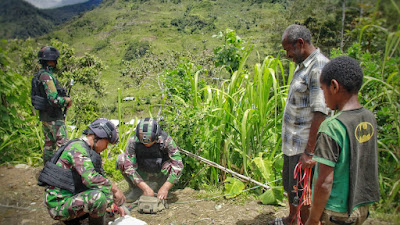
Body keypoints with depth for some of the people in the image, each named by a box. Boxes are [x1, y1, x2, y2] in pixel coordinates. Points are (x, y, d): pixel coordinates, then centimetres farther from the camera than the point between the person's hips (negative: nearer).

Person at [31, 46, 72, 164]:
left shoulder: (39, 75, 13)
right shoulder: (47, 76, -19)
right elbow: (53, 99, -27)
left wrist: (63, 99, 9)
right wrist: (67, 101, -9)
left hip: (44, 115, 10)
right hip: (53, 117, -10)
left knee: (49, 144, 18)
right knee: (63, 144, -6)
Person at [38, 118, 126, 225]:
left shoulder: (91, 152, 13)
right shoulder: (78, 147, -17)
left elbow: (101, 179, 19)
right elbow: (90, 178, -29)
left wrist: (116, 204, 15)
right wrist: (114, 188, -17)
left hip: (70, 197, 10)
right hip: (59, 204, -10)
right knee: (98, 197, -31)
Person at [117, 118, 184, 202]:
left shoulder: (166, 140, -27)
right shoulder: (133, 141, -24)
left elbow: (178, 166, -29)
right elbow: (128, 166, -26)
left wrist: (165, 188, -34)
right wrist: (145, 188, -31)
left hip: (160, 175, -1)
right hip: (142, 174, 1)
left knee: (172, 164, -32)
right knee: (121, 159, -22)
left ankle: (158, 187, -3)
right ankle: (135, 189, -2)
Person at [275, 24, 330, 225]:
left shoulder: (319, 68, -20)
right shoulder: (302, 65, 11)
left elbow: (320, 113, -25)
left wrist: (308, 152, -26)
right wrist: (289, 141, 17)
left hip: (305, 145, -10)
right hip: (292, 142, 10)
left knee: (300, 194, 5)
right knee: (289, 186, 25)